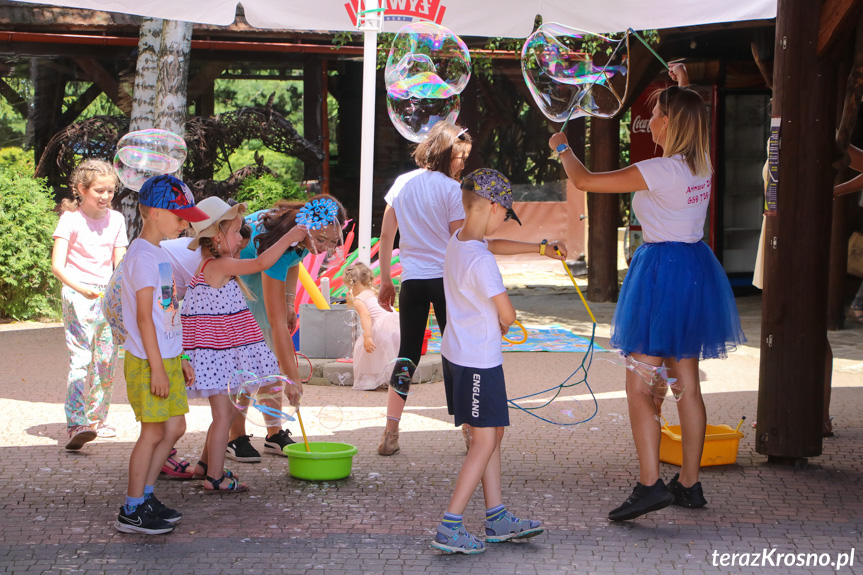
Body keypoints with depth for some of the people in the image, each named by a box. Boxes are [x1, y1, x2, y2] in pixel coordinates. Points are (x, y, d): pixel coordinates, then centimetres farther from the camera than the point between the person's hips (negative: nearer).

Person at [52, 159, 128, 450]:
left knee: (107, 360, 8)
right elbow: (57, 265, -13)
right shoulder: (71, 219, -5)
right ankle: (76, 425, -24)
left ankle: (97, 418, 24)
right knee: (80, 358, -16)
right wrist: (81, 288, -27)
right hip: (77, 295, -5)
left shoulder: (115, 219, 9)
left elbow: (120, 264, 10)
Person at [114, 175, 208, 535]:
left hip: (167, 358, 10)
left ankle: (145, 496, 23)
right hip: (149, 361, -10)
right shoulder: (142, 256, -16)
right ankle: (132, 512, 5)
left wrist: (180, 360, 21)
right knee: (153, 433, -4)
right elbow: (143, 316, -20)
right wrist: (157, 367, -21)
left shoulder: (159, 255, 15)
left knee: (175, 427, 13)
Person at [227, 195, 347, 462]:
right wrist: (293, 379, -43)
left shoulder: (304, 237, -22)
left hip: (262, 276, 7)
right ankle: (236, 439, -8)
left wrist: (289, 302, -2)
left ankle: (274, 434, 4)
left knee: (271, 354, 1)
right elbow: (277, 323, -43)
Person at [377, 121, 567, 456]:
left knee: (407, 355, 7)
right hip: (446, 280, -4)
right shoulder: (451, 189, -9)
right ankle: (470, 431, 9)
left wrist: (385, 281, 18)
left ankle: (390, 434, 0)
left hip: (411, 281, 4)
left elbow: (386, 235, 8)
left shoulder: (402, 184, 6)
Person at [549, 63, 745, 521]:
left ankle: (649, 484, -13)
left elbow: (585, 180, -12)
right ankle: (689, 483, 17)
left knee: (640, 385, -6)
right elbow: (693, 122, 30)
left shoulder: (659, 172, -18)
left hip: (662, 270, -8)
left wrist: (561, 147, 5)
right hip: (696, 267, 8)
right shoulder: (701, 163, 3)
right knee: (687, 384, 12)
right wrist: (685, 88, 38)